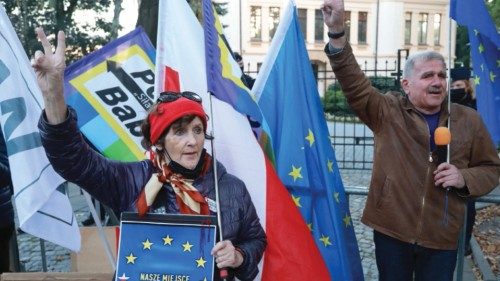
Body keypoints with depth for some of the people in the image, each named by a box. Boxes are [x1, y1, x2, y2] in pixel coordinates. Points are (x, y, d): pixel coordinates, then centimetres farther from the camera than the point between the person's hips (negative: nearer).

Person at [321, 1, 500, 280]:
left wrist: (464, 178, -12)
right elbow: (354, 84, -17)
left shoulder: (469, 120, 3)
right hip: (391, 229, -1)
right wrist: (337, 32, -31)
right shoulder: (387, 111, -3)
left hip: (442, 236, 1)